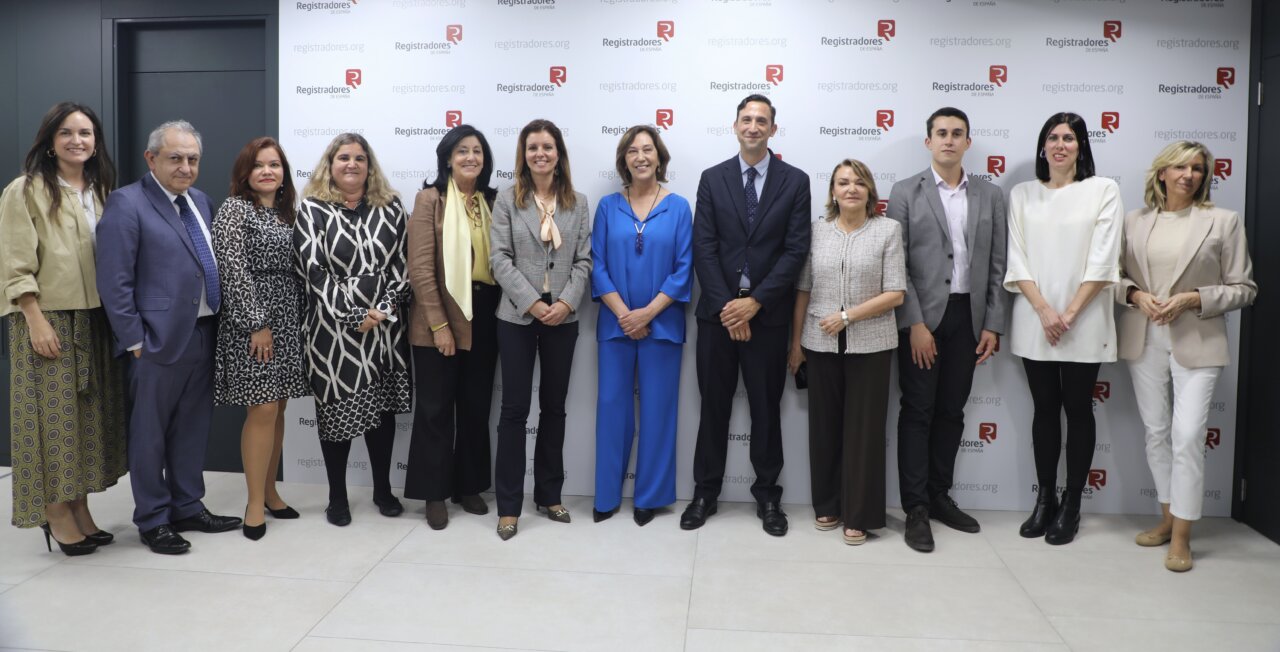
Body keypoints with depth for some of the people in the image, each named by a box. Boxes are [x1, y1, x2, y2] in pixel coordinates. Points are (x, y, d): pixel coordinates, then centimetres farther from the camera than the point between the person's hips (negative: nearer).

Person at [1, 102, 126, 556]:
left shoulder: (100, 191, 12)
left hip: (94, 319, 6)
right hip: (48, 319, -6)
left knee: (87, 414, 10)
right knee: (53, 415, -1)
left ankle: (79, 510, 19)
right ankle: (56, 515, 9)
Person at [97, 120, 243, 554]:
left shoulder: (200, 201, 13)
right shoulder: (127, 204, -9)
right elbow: (114, 282, -13)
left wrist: (219, 324, 10)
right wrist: (135, 340, -14)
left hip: (204, 334, 7)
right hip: (160, 339, -7)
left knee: (193, 429, 16)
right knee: (150, 433, 7)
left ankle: (187, 508, 30)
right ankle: (153, 520, 20)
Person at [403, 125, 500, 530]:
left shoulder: (492, 201, 9)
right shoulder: (430, 199, -6)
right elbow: (420, 268, -11)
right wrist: (439, 324, -15)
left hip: (484, 315, 5)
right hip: (440, 317, -5)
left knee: (476, 406, 13)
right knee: (436, 408, 4)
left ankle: (469, 486, 26)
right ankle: (435, 493, 16)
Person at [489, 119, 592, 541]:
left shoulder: (578, 203, 8)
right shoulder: (508, 200, 1)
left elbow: (583, 260, 2)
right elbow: (500, 259, -6)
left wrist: (566, 302, -12)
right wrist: (533, 303, -15)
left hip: (563, 318, 3)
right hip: (517, 317, -2)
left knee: (554, 407, 10)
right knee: (515, 408, 0)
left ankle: (549, 494, 23)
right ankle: (509, 505, 9)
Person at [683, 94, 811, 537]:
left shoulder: (795, 181, 2)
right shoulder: (712, 179, 5)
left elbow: (796, 250, -5)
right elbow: (704, 248, -2)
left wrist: (755, 302, -13)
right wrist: (727, 306, -11)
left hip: (767, 313, -1)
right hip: (718, 312, 1)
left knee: (767, 409, 9)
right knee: (713, 406, 8)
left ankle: (767, 496, 22)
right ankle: (705, 493, 21)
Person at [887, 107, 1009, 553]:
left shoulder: (990, 196, 10)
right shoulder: (906, 193, 0)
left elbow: (997, 266, 8)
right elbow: (897, 264, -6)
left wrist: (993, 325, 2)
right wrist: (914, 323, -12)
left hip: (967, 317, 3)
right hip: (922, 317, -3)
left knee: (951, 412, 11)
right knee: (917, 412, 0)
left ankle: (939, 495, 23)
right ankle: (916, 509, 6)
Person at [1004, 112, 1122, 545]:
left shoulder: (1103, 190, 1)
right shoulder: (1022, 194, 7)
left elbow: (1102, 261, -5)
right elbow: (1017, 260, 1)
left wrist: (1069, 314, -12)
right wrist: (1044, 311, -10)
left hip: (1083, 323, -2)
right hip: (1034, 322, 2)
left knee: (1078, 410, 4)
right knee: (1044, 409, 8)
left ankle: (1070, 506, 14)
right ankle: (1044, 500, 18)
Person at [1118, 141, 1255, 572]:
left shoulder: (1223, 221, 1)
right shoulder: (1135, 221, 7)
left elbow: (1244, 288, 1)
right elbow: (1116, 275, 11)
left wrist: (1193, 299, -13)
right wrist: (1136, 295, -9)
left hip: (1196, 342, -3)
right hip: (1144, 340, 3)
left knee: (1188, 435, -9)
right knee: (1155, 433, 10)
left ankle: (1182, 535, 1)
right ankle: (1168, 517, 25)